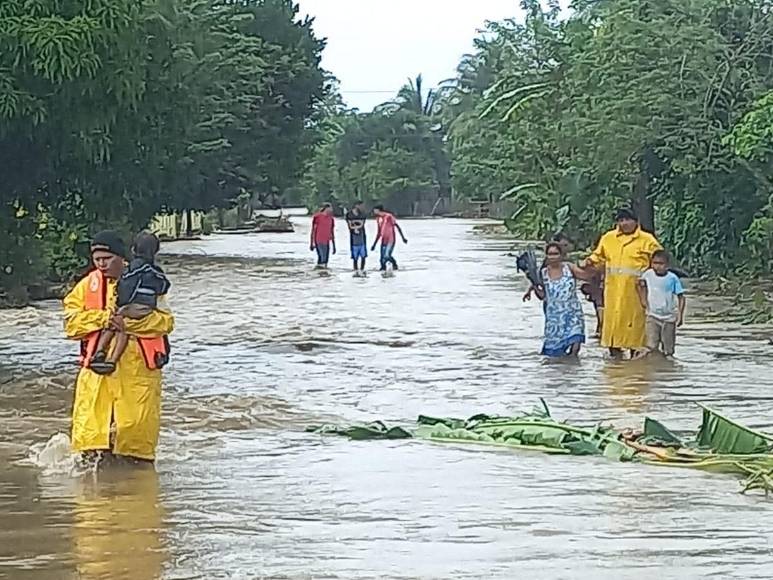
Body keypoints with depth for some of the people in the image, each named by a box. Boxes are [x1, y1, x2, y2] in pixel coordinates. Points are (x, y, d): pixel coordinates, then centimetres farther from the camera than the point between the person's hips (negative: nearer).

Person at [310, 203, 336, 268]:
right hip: (319, 242, -6)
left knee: (326, 259, 4)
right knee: (322, 258, -15)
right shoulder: (317, 217, -3)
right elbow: (313, 230, -2)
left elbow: (332, 233, 19)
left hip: (327, 243, 6)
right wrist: (312, 243, -6)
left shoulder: (331, 219, 14)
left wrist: (334, 246, 19)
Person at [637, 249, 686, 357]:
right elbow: (642, 284, 19)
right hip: (653, 315, 1)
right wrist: (643, 299, 11)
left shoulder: (672, 278, -11)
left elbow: (681, 297, -7)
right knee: (652, 346, -10)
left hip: (669, 317, -1)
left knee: (668, 347, 7)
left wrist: (680, 315, -13)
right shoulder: (648, 274, -5)